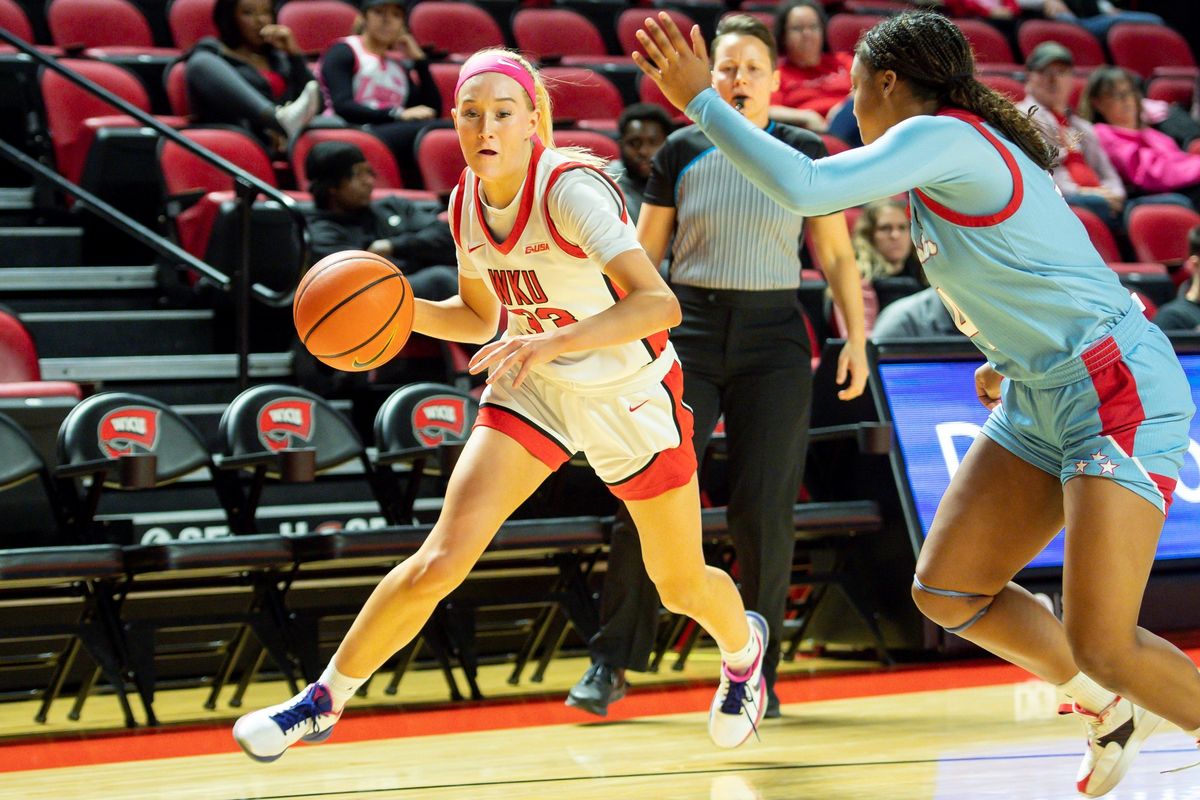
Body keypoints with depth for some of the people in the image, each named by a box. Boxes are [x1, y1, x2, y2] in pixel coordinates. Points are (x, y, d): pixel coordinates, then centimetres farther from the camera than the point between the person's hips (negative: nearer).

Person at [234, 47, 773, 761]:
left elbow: (659, 304, -39)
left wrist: (556, 340, -50)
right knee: (443, 558, -13)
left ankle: (743, 646, 49)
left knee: (682, 586, 13)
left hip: (630, 395, -4)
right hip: (533, 387, 4)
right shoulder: (466, 205, -8)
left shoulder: (571, 188, -28)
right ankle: (324, 701, 0)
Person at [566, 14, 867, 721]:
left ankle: (757, 673, 8)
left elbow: (837, 253, 8)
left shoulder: (805, 152, 4)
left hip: (773, 337, 0)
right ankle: (611, 663, -2)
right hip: (690, 330, 0)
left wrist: (856, 337, -1)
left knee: (764, 509, -4)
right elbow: (643, 254, 10)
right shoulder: (682, 152, 5)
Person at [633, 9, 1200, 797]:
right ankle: (1111, 710, 22)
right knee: (946, 588, 7)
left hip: (1117, 388, -10)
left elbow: (804, 187, -26)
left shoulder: (942, 136, -14)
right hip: (1043, 395, 10)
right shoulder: (962, 148, 16)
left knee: (1100, 646, -15)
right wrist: (1006, 358, 17)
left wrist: (702, 100, -18)